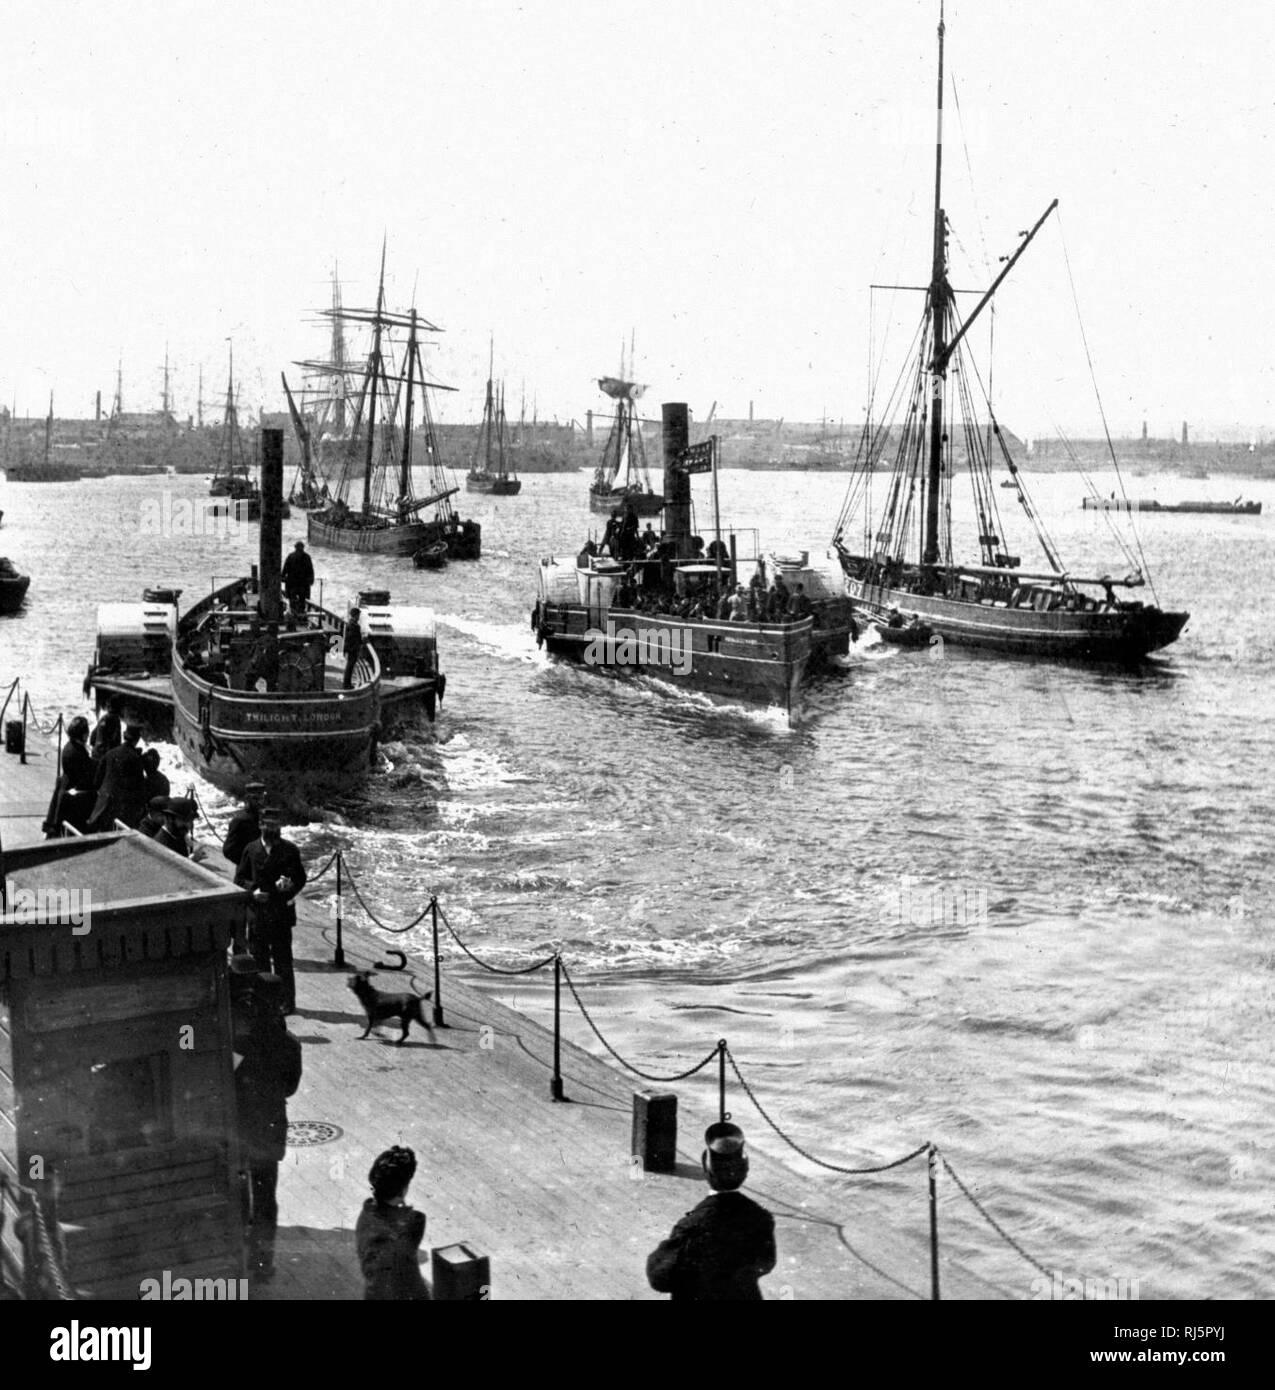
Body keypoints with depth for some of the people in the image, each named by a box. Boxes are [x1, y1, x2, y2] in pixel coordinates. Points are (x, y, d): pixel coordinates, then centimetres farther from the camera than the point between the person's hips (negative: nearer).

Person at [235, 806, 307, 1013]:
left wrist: (290, 887, -17)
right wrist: (253, 890, -8)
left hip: (281, 913, -2)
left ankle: (287, 1002, 5)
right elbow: (239, 878, 9)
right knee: (259, 958, 7)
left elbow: (301, 878, 3)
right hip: (257, 913, 2)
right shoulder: (251, 849, 9)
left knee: (283, 960, 0)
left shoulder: (289, 849, 3)